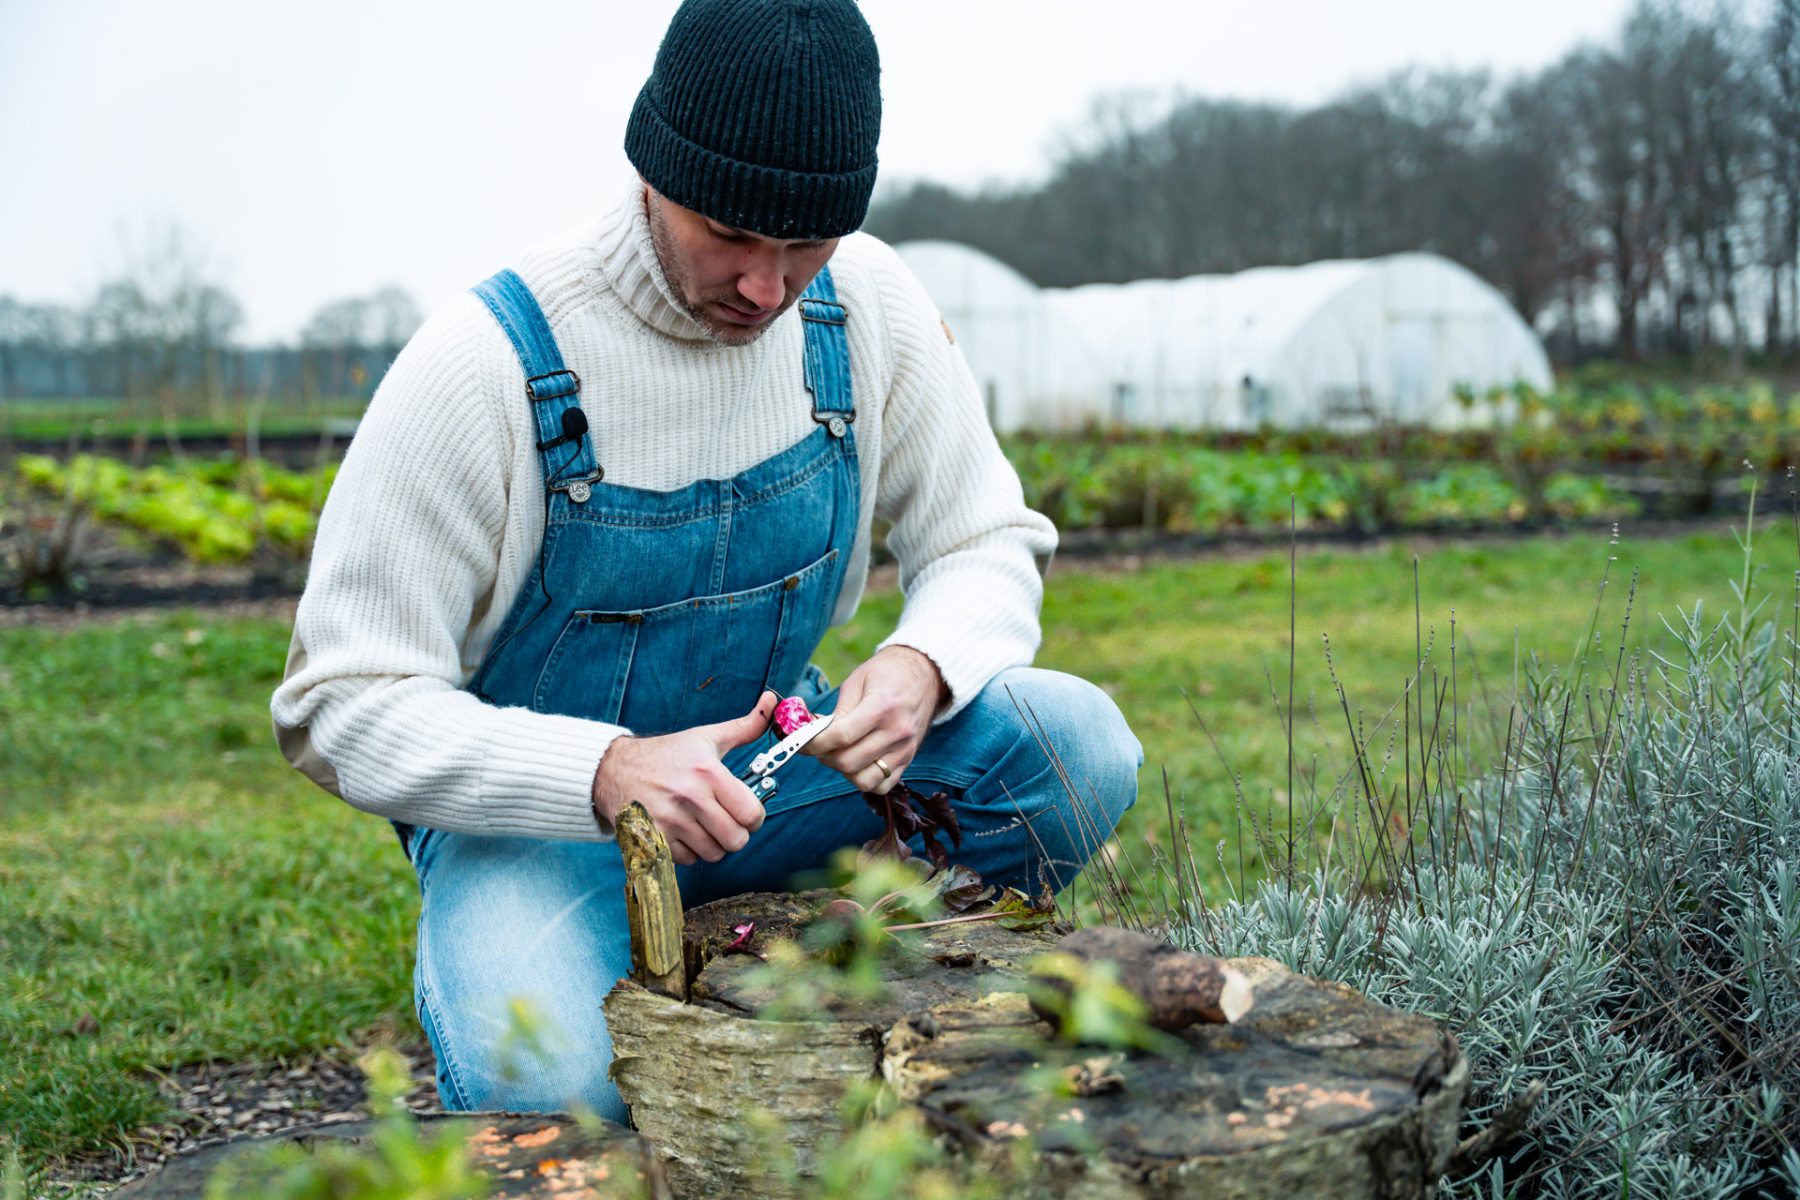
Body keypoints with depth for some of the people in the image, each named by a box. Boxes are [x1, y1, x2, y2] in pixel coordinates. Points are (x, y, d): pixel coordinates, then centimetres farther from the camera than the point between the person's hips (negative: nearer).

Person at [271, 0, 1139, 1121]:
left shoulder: (867, 305, -9)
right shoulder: (486, 362, -22)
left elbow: (989, 546, 2)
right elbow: (346, 707, -19)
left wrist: (921, 666, -23)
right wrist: (607, 774, -35)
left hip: (765, 764, 5)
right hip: (537, 805, -4)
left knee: (1081, 746, -20)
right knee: (551, 1085, -35)